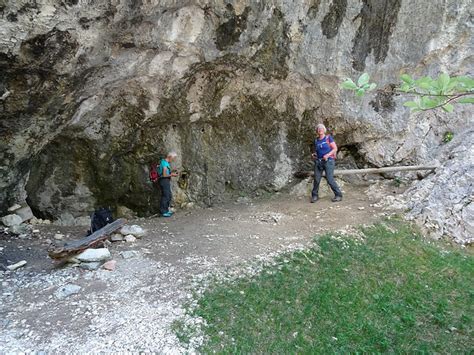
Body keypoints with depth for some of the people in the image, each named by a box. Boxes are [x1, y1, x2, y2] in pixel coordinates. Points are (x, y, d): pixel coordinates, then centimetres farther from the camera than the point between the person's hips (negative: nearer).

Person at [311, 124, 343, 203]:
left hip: (328, 161, -4)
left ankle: (338, 195, 1)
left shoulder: (328, 138, 0)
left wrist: (328, 155, -17)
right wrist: (313, 154, 4)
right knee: (316, 179, -3)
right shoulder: (316, 140, 13)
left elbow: (335, 148, -4)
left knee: (330, 179, -12)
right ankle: (314, 196, 12)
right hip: (318, 161, 4)